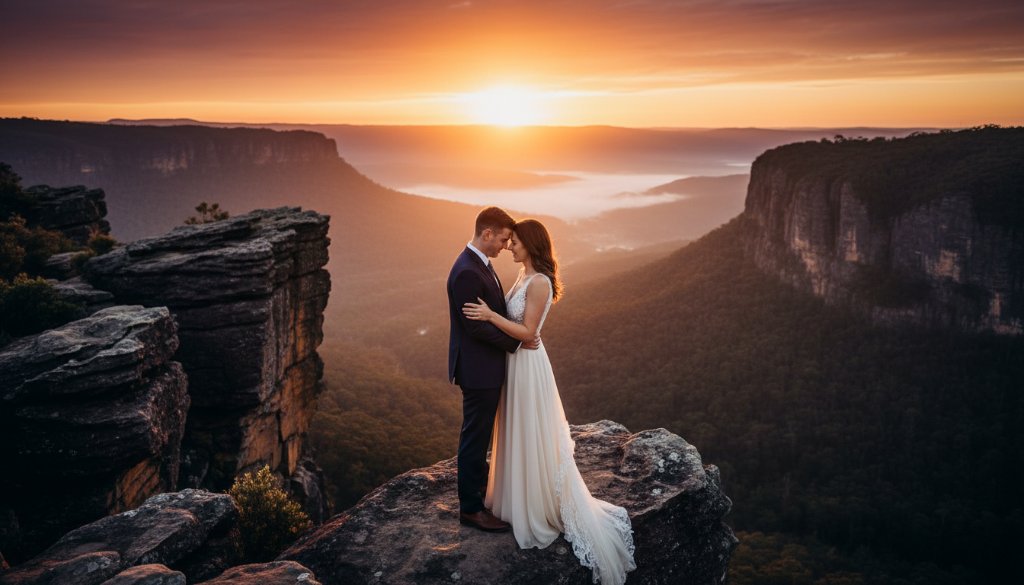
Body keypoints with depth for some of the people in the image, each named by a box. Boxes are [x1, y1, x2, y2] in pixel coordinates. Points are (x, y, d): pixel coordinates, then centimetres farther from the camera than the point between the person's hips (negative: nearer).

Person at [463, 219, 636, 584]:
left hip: (527, 365, -9)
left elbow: (527, 332, -23)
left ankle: (542, 510, 18)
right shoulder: (524, 276, 7)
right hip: (514, 362, 10)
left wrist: (490, 315, -26)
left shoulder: (539, 282, -22)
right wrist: (487, 311, 5)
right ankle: (522, 499, 35)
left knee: (532, 437, 3)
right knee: (518, 435, 20)